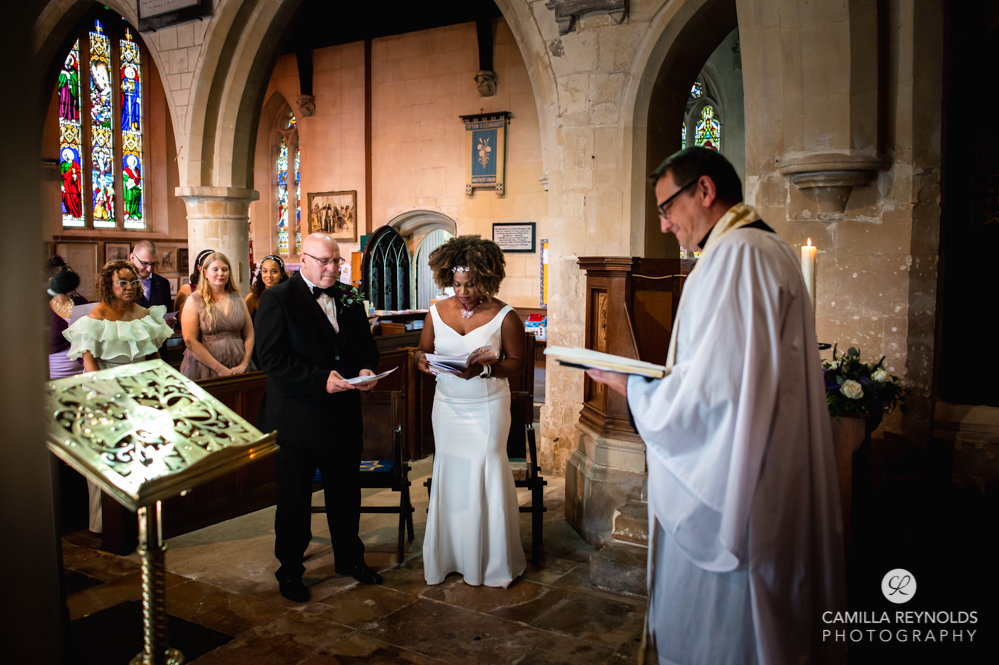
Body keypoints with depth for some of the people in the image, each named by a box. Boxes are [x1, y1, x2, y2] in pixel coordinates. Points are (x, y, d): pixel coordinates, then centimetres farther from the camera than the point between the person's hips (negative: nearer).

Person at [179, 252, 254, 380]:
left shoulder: (237, 299, 10)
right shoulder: (194, 300, -1)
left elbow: (249, 335, 9)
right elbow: (190, 341, -9)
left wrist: (244, 364, -6)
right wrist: (220, 369, -14)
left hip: (236, 369, 3)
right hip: (204, 371, -3)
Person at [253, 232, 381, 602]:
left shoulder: (349, 298, 9)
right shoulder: (277, 298, -9)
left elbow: (366, 344, 16)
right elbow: (268, 356, -18)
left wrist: (367, 368, -7)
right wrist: (321, 379, -24)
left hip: (344, 416, 5)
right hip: (296, 417, -5)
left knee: (347, 493, 18)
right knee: (294, 499, 10)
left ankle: (349, 557, 37)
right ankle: (290, 569, 29)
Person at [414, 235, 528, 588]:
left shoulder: (504, 317, -8)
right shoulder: (437, 312, 3)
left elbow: (518, 362, -6)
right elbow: (422, 350, 11)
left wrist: (483, 369, -23)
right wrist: (423, 361, -13)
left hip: (487, 408, -3)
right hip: (448, 406, 3)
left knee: (485, 475, -1)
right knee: (449, 473, 6)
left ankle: (492, 561, 14)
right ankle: (449, 554, 20)